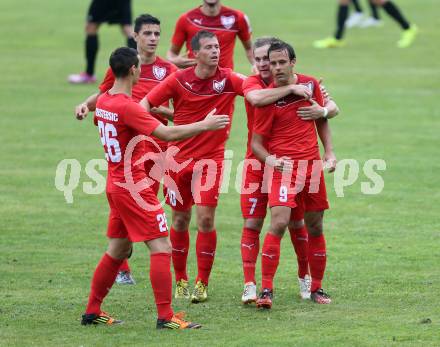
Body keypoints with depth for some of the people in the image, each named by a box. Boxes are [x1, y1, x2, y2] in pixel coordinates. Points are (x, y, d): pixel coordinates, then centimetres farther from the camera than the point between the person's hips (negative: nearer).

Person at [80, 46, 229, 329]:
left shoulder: (103, 102, 6)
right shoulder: (127, 107, -21)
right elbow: (167, 134, -25)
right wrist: (204, 125, -15)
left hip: (116, 184, 9)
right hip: (134, 187, -9)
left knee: (118, 250, 18)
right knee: (162, 248, -8)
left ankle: (93, 312, 22)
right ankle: (166, 317, -10)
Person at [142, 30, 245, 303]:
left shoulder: (228, 79, -7)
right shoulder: (179, 80, -6)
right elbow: (146, 104, -2)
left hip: (211, 158, -1)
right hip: (180, 156, 1)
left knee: (205, 218, -9)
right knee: (180, 220, 8)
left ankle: (202, 283, 1)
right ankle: (180, 280, 21)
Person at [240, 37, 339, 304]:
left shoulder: (304, 85, -1)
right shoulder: (252, 83, -6)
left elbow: (333, 108, -2)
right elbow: (256, 98, -30)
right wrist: (291, 89, -30)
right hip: (258, 162, -1)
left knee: (296, 223, 8)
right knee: (252, 224, -7)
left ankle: (305, 277, 27)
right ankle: (250, 285, -6)